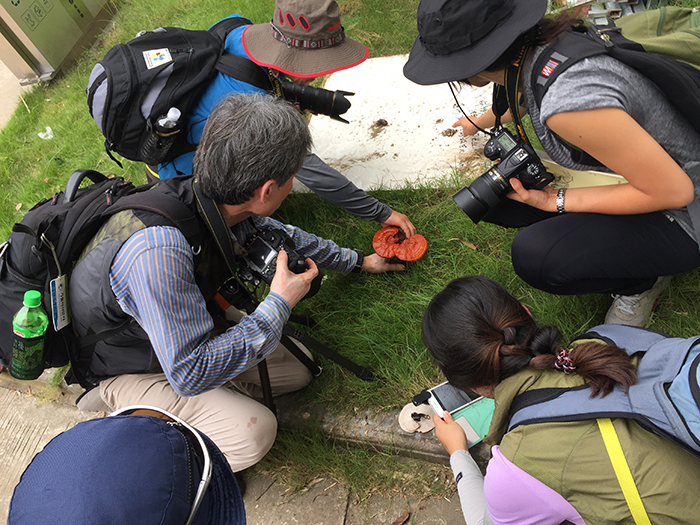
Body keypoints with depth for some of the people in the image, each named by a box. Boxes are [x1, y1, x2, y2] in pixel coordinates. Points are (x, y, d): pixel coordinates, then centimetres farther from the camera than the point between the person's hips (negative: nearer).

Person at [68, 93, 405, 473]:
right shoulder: (158, 250, -41)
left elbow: (280, 235, 4)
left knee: (297, 369, 2)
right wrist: (278, 305, -28)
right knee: (253, 430, -22)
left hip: (185, 329, 7)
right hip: (126, 366, -7)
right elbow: (189, 373, -35)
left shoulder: (221, 200, -16)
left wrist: (358, 261, 16)